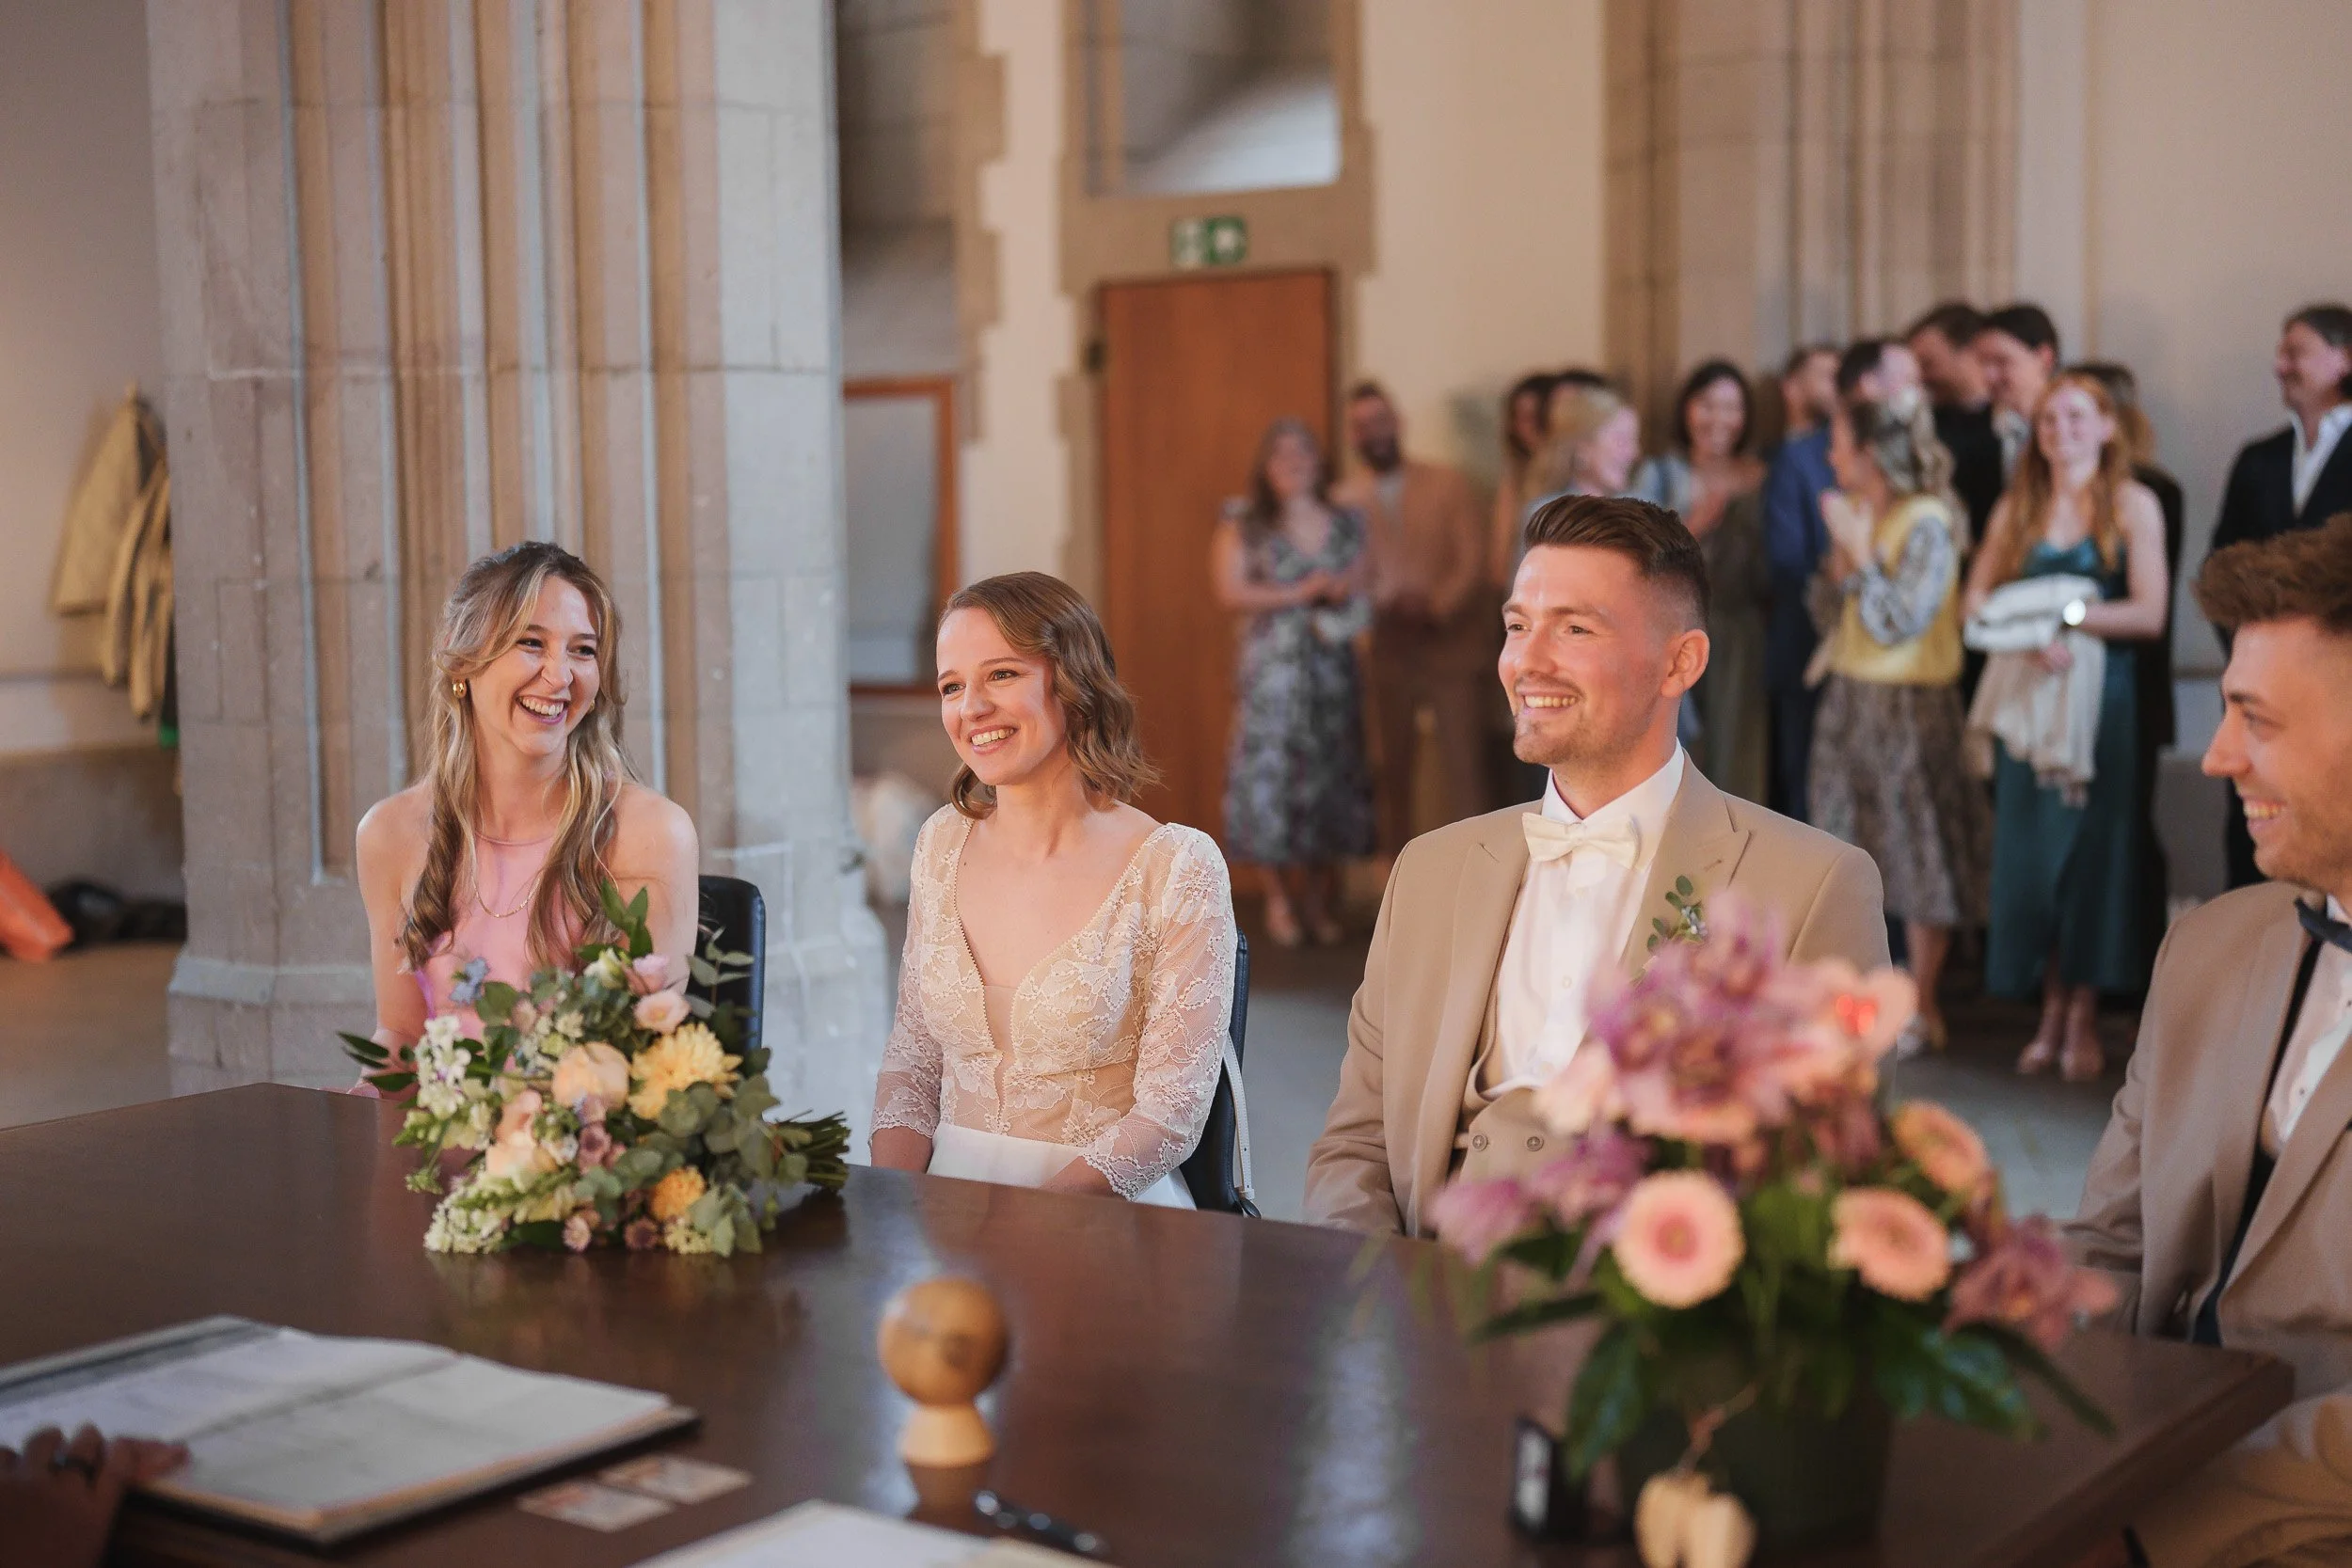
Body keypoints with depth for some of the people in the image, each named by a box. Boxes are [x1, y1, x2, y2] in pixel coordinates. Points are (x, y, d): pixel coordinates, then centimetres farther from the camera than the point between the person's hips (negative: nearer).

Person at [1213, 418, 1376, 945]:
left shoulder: (1347, 525, 11)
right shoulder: (1243, 528, 2)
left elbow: (1369, 578, 11)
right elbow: (1231, 592, -8)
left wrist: (1350, 591, -11)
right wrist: (1299, 593, -13)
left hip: (1334, 670, 3)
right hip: (1273, 670, -3)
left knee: (1333, 781, 2)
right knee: (1274, 778, -4)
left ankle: (1319, 904, 10)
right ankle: (1280, 901, 6)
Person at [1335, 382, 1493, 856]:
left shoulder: (1449, 484, 5)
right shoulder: (1344, 498, 7)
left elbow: (1471, 559, -2)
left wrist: (1435, 605, -17)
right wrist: (1384, 603, -15)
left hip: (1451, 643, -1)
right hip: (1387, 651, 1)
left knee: (1461, 764, -6)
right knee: (1393, 772, 3)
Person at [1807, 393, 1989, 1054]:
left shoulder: (1927, 523, -13)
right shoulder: (1854, 515, 9)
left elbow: (1899, 622, -19)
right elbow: (1828, 616, 9)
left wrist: (1860, 549, -14)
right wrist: (1838, 552, -5)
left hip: (1910, 705, -8)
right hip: (1849, 698, 8)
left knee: (1920, 862, 0)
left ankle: (1921, 1008, 8)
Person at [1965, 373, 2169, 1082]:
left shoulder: (2133, 505, -1)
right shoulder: (2017, 507, 10)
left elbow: (2149, 613, -10)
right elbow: (1976, 600, 2)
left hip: (2103, 696, -3)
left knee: (2094, 845, 0)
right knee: (2031, 848, 2)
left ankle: (2084, 1021, 6)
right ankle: (2051, 1014, 11)